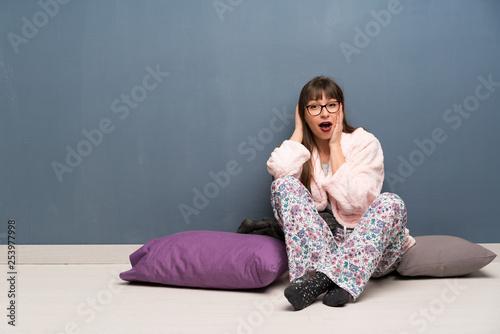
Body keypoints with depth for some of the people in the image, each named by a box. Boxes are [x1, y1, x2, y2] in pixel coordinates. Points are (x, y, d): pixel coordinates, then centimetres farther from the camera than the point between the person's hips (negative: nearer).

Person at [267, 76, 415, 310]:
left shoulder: (364, 143, 0)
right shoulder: (301, 149, 8)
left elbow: (353, 200, -16)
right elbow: (279, 169, -19)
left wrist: (335, 146, -9)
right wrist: (299, 130, -3)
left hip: (367, 244, -1)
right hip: (319, 244, 2)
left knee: (390, 202, -30)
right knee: (285, 185, -19)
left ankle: (322, 276, -40)